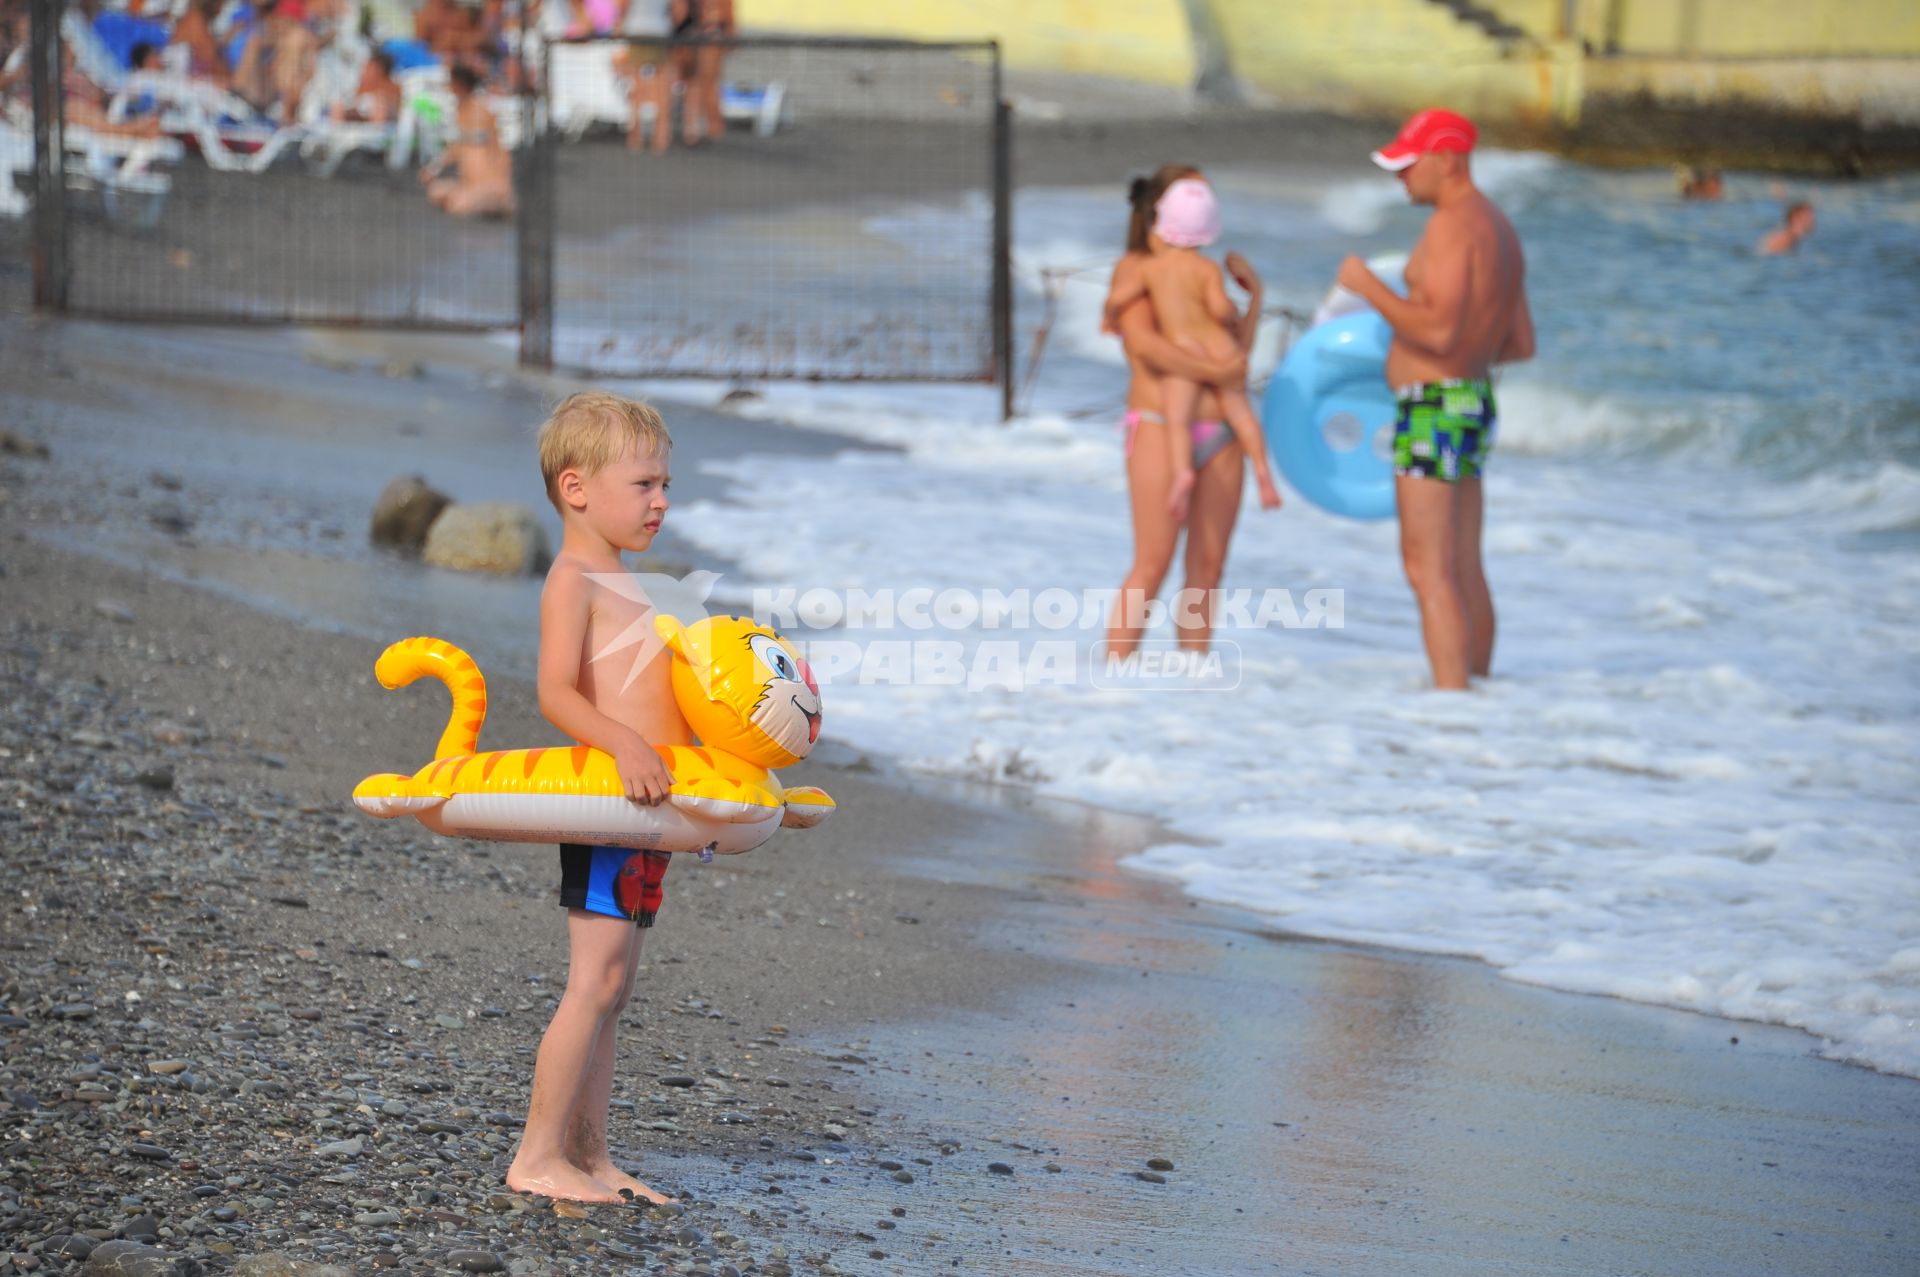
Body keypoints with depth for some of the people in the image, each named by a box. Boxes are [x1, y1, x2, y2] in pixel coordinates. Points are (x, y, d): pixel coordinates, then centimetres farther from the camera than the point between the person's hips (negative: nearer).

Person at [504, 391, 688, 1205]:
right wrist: (625, 743, -34)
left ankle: (588, 1155, 14)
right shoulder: (572, 580, -9)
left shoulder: (625, 584, 21)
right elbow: (556, 693, -20)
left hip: (650, 804, 10)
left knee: (611, 986, 10)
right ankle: (537, 1157, -9)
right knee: (595, 979, -11)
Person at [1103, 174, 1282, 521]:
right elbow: (1220, 307, -16)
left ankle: (1182, 471, -34)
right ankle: (1263, 471, 3)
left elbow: (1117, 299, 4)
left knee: (1177, 418, -11)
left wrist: (1109, 319, 26)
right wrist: (1236, 318, 6)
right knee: (1239, 410, 14)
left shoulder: (1151, 268, 4)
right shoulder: (1207, 269, -1)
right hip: (1218, 348, 1)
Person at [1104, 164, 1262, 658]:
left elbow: (1236, 354, 18)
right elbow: (1142, 343, -18)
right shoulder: (1136, 268, -1)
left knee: (1208, 565, 3)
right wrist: (1213, 370, -20)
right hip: (1160, 427, -7)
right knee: (1153, 564, -12)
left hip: (1219, 435, 7)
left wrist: (1253, 294, 13)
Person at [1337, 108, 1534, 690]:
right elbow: (1522, 344, 18)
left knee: (1428, 571, -10)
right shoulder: (1500, 230, 15)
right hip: (1474, 404, 10)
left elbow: (1439, 331, -25)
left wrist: (1368, 287, -16)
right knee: (1465, 571, 14)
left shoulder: (1451, 226, -16)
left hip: (1433, 408, -10)